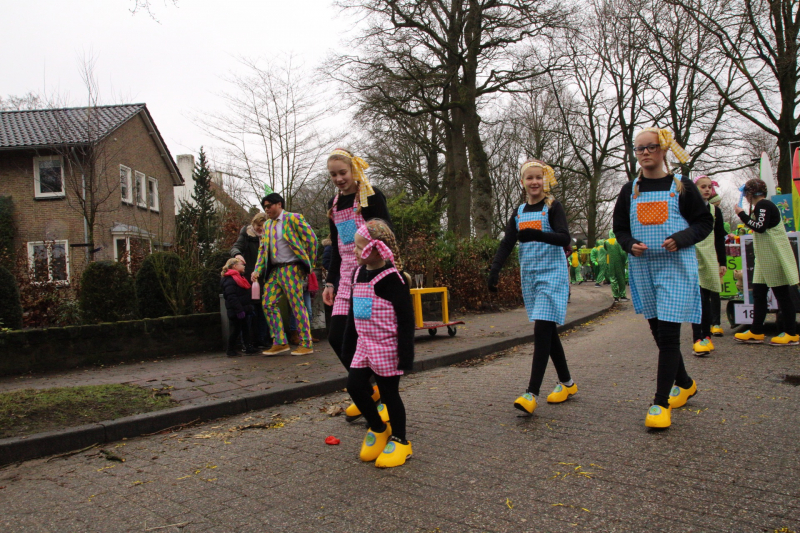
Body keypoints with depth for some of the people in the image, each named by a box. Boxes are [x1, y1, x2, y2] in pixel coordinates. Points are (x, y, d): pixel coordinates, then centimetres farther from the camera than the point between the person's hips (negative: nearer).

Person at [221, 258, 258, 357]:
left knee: (245, 328, 13)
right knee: (236, 330, -2)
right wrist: (239, 310, -28)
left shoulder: (239, 278, 18)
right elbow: (231, 297, -25)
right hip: (235, 311, -10)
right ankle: (231, 350, 8)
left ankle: (248, 347, 18)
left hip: (242, 310, 10)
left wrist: (249, 307, 21)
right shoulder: (230, 280, -17)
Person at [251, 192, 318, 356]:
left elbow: (311, 239, -6)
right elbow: (262, 249, 17)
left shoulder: (293, 218, -4)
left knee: (297, 306, -6)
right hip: (274, 271, 8)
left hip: (291, 269, -7)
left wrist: (309, 263, -4)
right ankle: (280, 342, 12)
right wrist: (257, 270, 3)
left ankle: (306, 344, 2)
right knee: (269, 304, 2)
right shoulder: (267, 226, 18)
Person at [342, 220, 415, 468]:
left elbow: (406, 317, -17)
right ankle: (378, 429, 26)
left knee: (389, 392, 3)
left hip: (387, 348, -7)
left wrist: (405, 354, -18)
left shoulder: (392, 279, -17)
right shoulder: (359, 274, 7)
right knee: (355, 385, 3)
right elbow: (352, 313, 15)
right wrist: (349, 345, 17)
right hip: (364, 345, 7)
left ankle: (400, 440, 23)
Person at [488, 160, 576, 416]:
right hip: (529, 275, 6)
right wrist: (495, 269, -9)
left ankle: (532, 393, -17)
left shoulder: (553, 207, -3)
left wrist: (536, 234, -33)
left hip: (552, 274, -6)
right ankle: (566, 382, 24)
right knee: (547, 330, 10)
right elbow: (507, 243, 7)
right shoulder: (519, 212, 12)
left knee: (542, 328, -14)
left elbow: (564, 239, -16)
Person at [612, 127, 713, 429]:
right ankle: (684, 384, 34)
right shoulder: (630, 190, 10)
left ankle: (661, 402, -3)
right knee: (657, 331, 12)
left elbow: (704, 222, 2)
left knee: (668, 333, -9)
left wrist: (681, 239, -16)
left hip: (676, 266, -4)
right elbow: (620, 228, 14)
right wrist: (631, 244, -8)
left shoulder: (682, 186, 1)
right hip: (642, 268, 4)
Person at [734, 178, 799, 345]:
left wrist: (742, 214, -15)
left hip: (774, 257, -10)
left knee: (782, 294, -5)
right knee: (758, 294, 9)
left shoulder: (763, 205, -12)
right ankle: (756, 332, 12)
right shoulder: (762, 206, 18)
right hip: (766, 258, 10)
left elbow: (760, 227, -23)